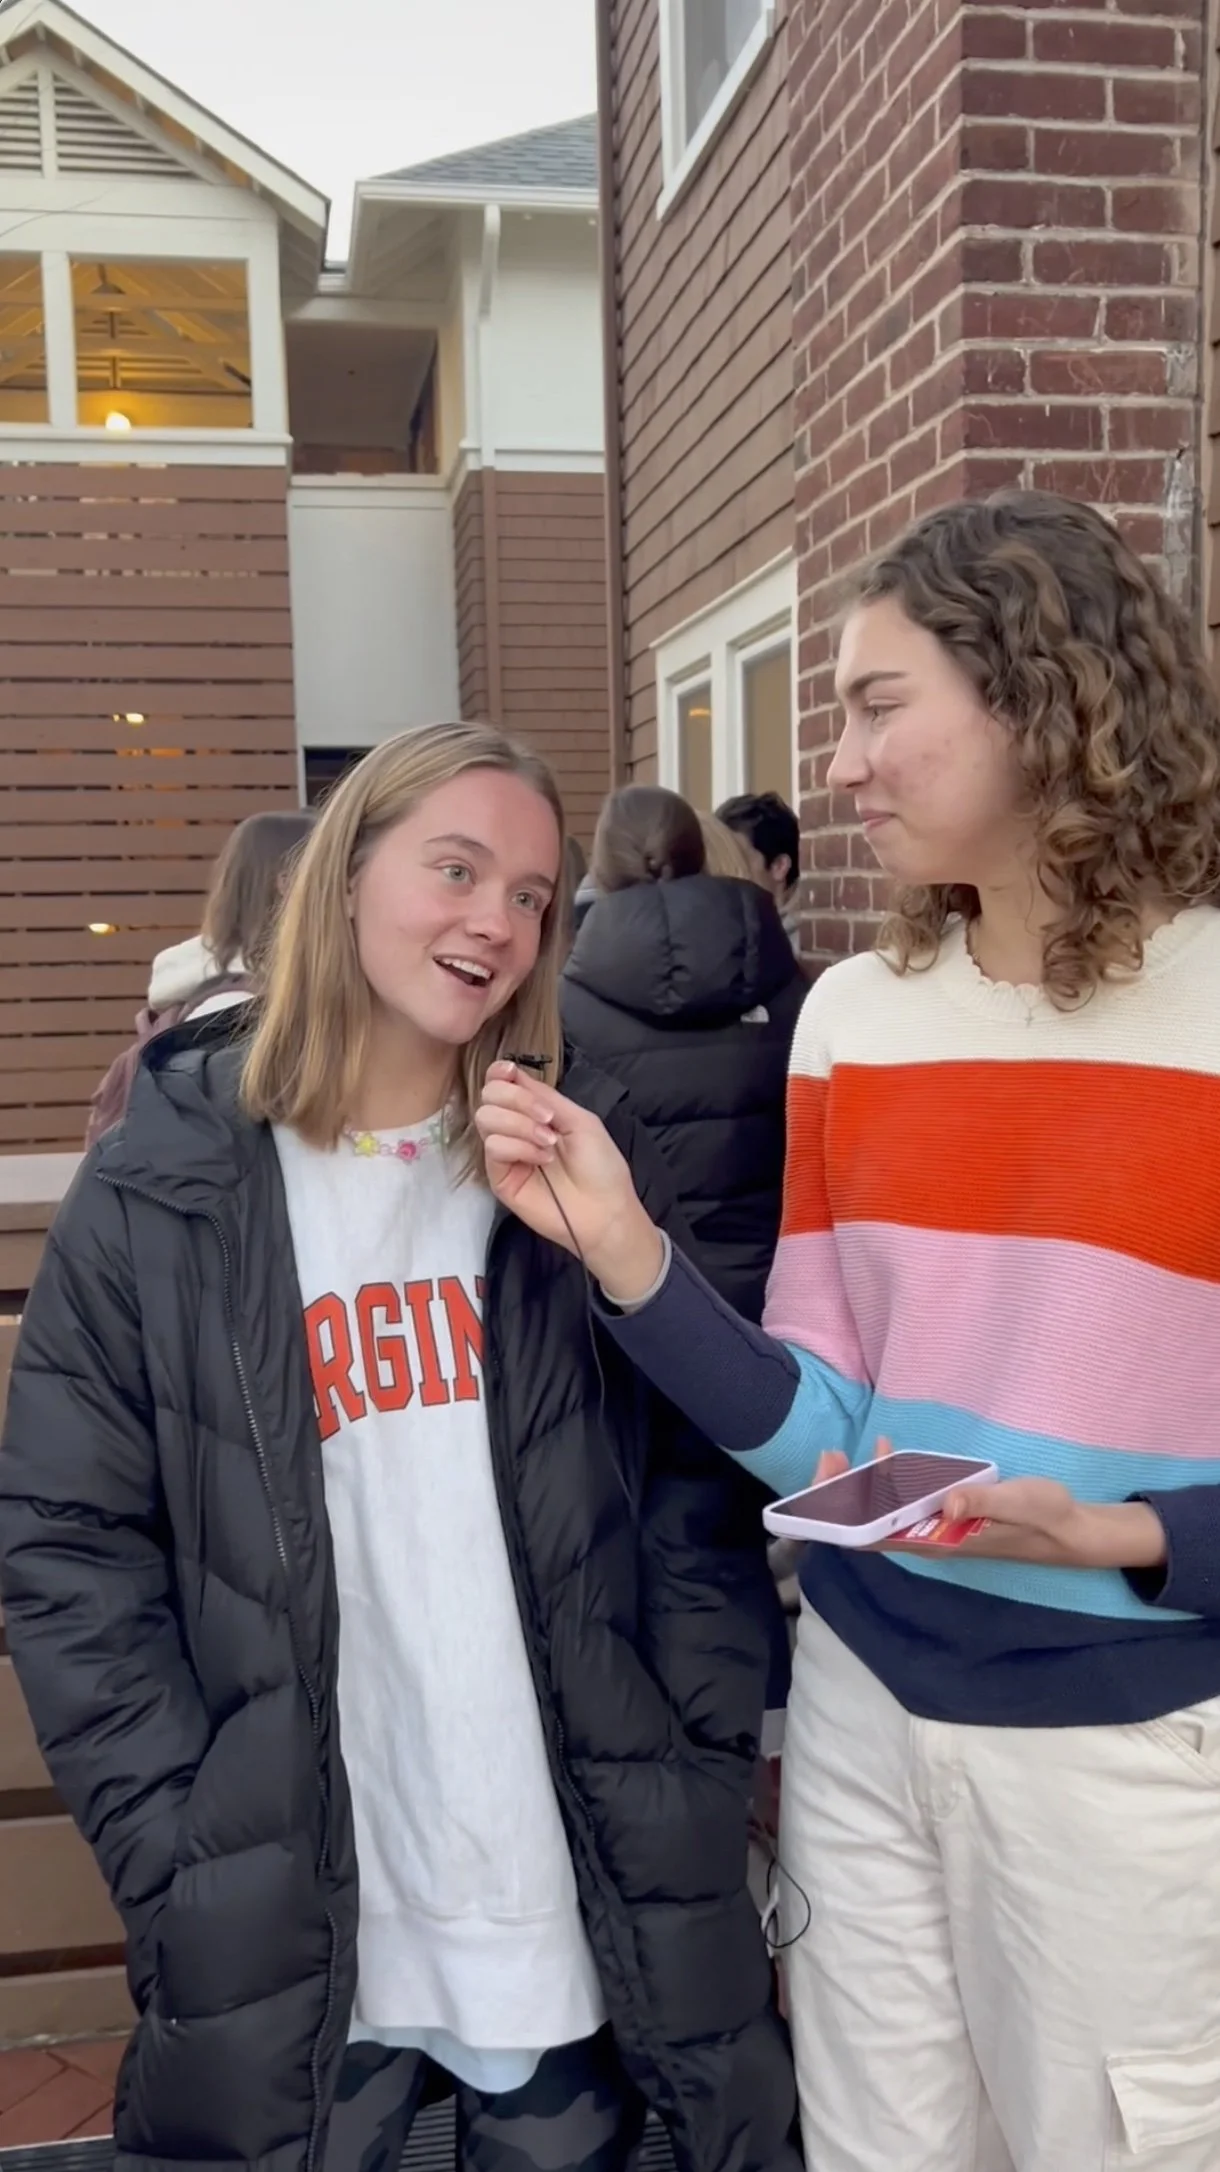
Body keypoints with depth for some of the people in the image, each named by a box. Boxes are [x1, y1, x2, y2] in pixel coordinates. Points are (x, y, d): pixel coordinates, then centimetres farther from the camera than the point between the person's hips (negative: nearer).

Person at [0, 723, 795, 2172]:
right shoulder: (157, 1195, -5)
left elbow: (695, 1498, 0)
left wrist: (706, 1790, -5)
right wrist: (181, 1865, -9)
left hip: (588, 1905, 1)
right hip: (286, 1929, -1)